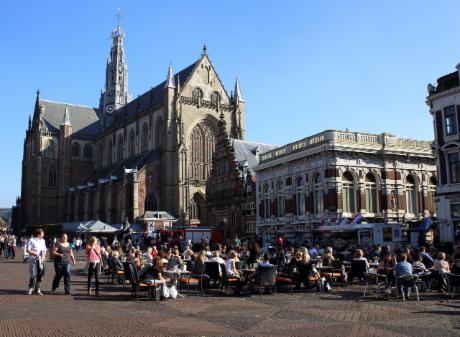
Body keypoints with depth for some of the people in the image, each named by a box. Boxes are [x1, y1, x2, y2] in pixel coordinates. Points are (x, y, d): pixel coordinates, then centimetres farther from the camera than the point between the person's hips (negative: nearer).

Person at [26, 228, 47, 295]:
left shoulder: (43, 241, 15)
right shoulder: (32, 240, -5)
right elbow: (28, 250, -10)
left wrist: (43, 256, 0)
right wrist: (36, 254, -19)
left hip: (41, 260, 6)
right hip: (33, 260, -6)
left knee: (40, 275, 4)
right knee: (33, 275, -7)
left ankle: (37, 289, 12)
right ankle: (31, 288, 10)